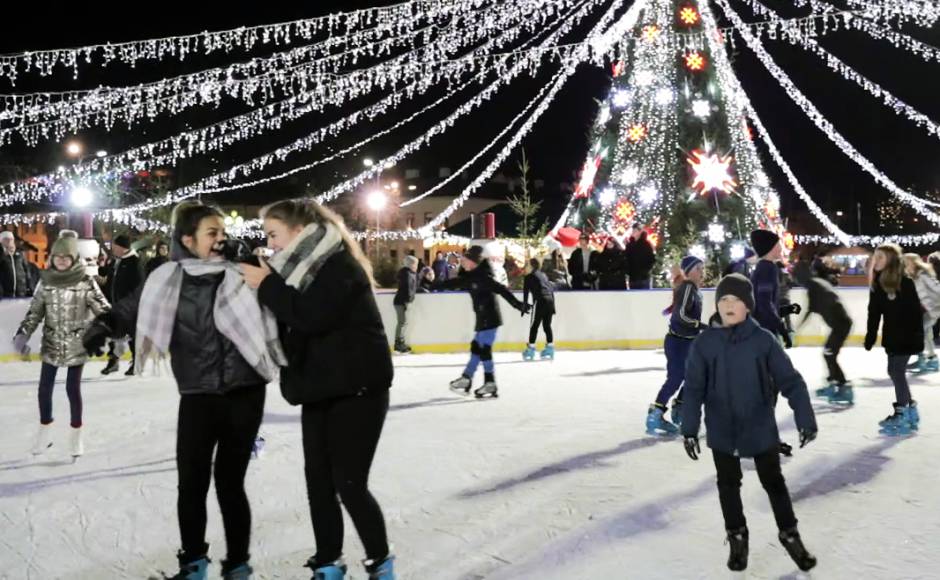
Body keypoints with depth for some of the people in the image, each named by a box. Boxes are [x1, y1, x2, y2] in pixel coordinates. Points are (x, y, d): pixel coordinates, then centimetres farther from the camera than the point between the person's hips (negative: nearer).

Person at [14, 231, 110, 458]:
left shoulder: (85, 282, -10)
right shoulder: (46, 281, -1)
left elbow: (103, 310, -9)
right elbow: (34, 312, 5)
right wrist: (22, 334, -4)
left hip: (76, 345, -3)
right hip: (51, 345, 3)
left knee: (73, 389, 3)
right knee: (44, 388, 7)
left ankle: (76, 434, 22)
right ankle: (45, 431, 28)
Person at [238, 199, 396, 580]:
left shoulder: (340, 265, -13)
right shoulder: (302, 268, 13)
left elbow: (312, 316, -27)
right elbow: (287, 328, 11)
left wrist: (267, 286, -16)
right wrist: (266, 285, -3)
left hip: (357, 389, -9)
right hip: (319, 390, 9)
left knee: (349, 484, -6)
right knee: (318, 480, 10)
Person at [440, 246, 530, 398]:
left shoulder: (482, 276, -17)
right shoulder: (471, 276, 12)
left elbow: (501, 290, -24)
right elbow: (456, 282, 28)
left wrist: (518, 304, -31)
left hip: (489, 318, -9)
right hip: (483, 318, 9)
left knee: (484, 350, -6)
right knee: (476, 348, 14)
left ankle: (490, 385, -1)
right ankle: (466, 380, 23)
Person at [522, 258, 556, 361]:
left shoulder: (529, 277, 4)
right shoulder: (543, 275, 23)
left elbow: (526, 291, 0)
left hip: (541, 301, -6)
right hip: (550, 300, 6)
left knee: (534, 325, -4)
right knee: (547, 325, 12)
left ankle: (531, 348, -7)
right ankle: (550, 348, 12)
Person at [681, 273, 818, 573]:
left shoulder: (763, 340, -12)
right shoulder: (704, 343, -10)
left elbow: (790, 380, -8)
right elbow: (694, 388, -6)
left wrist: (805, 418, -12)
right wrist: (689, 428, -9)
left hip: (761, 428, -1)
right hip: (722, 431, 1)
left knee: (773, 482, 14)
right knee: (728, 485, 15)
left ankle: (789, 534, 35)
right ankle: (737, 537, 34)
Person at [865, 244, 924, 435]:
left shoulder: (904, 282, -16)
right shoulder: (878, 283, 5)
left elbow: (916, 311, -17)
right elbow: (874, 313, 8)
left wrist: (918, 337, -19)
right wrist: (870, 337, 7)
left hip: (906, 336, -8)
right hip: (892, 336, 8)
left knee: (896, 371, -7)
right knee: (895, 372, 12)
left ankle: (902, 416, 1)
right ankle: (910, 411, 25)